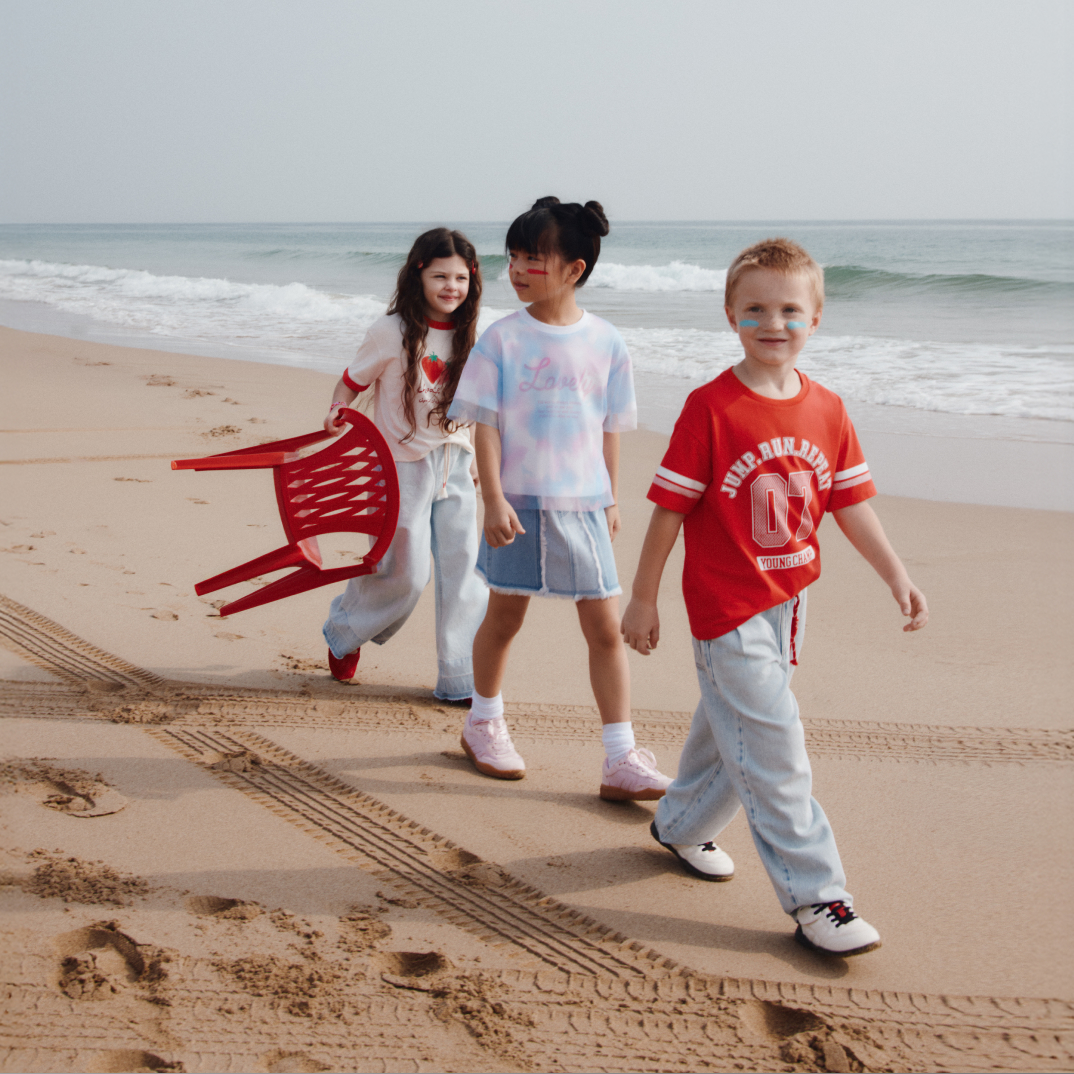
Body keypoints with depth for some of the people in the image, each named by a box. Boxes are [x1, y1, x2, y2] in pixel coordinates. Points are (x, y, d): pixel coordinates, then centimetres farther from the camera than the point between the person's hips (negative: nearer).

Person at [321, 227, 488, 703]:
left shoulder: (467, 335, 2)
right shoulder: (392, 331, -11)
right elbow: (354, 379, 0)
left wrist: (476, 459, 14)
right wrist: (335, 413, -18)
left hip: (454, 464, 5)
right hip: (403, 463, -4)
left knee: (464, 569, 1)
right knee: (405, 572, -1)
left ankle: (461, 680, 11)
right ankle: (344, 631, 29)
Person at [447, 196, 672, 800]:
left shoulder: (605, 342, 1)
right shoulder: (504, 339, -4)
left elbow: (611, 428, 8)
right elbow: (486, 424, -4)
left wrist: (611, 500, 10)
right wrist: (494, 500, -12)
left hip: (584, 505, 2)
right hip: (520, 502, -1)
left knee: (607, 627, 0)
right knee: (505, 616, 12)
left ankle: (622, 761, 6)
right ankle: (484, 722, 35)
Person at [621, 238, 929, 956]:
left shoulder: (827, 411, 3)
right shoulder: (711, 408, -14)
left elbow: (851, 504, 8)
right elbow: (670, 508, -9)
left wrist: (897, 576, 0)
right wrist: (644, 598, -5)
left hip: (789, 600, 6)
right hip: (726, 606, -6)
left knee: (732, 722, 21)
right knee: (772, 745, -6)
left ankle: (682, 825, 43)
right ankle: (815, 895, 1)